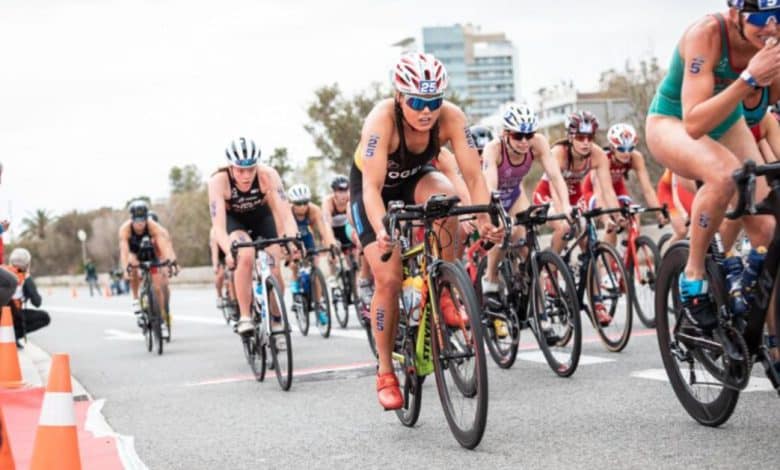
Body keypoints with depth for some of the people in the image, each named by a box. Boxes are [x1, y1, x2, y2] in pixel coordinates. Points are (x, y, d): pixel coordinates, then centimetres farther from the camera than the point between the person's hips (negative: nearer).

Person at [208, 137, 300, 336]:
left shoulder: (267, 175, -32)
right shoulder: (219, 181, -34)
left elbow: (286, 214, -36)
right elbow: (219, 226, -39)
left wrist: (293, 242, -53)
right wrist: (228, 251, -57)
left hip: (262, 216, 1)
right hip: (233, 219, -1)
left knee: (274, 271, -11)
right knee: (245, 256, -32)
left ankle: (275, 324, 13)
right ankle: (244, 317, -21)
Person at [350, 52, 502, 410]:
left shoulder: (451, 117, -28)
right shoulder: (382, 120, -36)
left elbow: (473, 176, -30)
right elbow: (372, 187, -43)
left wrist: (485, 221, -45)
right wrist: (382, 230, -60)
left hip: (415, 180, 2)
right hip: (373, 188, -2)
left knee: (444, 195, -35)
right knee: (388, 279, -15)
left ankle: (444, 294, -17)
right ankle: (385, 374, 2)